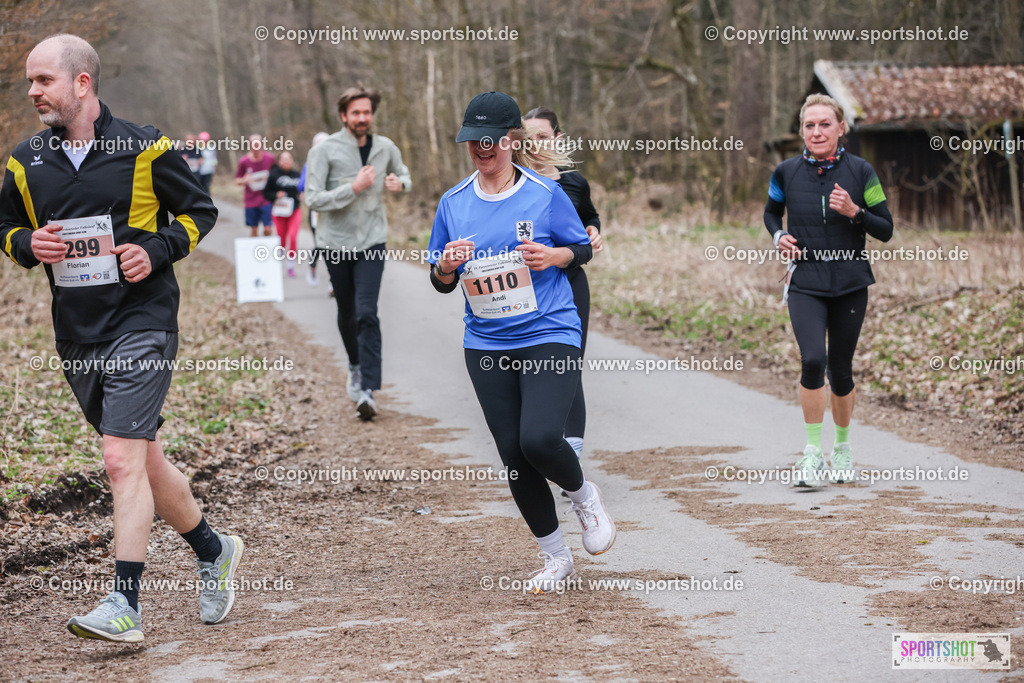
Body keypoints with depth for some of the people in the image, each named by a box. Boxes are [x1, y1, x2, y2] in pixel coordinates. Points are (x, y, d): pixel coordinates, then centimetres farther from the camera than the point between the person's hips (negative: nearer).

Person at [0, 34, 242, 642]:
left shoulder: (145, 148, -5)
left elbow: (199, 210, 5)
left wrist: (157, 250, -11)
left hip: (142, 323, -5)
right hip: (77, 335, 6)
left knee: (124, 461, -15)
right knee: (143, 458, 13)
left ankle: (125, 605, -14)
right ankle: (213, 551, 34)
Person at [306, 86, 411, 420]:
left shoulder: (385, 148, 3)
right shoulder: (325, 151, -9)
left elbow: (404, 176, 22)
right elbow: (313, 199, -15)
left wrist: (399, 183, -2)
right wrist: (353, 188, -23)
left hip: (372, 241, 0)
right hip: (336, 242, 0)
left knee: (367, 313, -13)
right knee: (347, 313, 13)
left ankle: (367, 390, -16)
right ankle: (355, 367, 40)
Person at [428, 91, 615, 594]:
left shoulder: (546, 194, -4)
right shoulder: (453, 204, 5)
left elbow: (583, 249, 8)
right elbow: (441, 284, 11)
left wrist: (552, 255, -13)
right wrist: (446, 264, -12)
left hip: (550, 336, -4)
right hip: (487, 347, 4)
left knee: (539, 438, -23)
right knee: (513, 456, 4)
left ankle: (583, 494, 11)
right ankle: (554, 557, 20)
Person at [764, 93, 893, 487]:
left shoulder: (860, 171, -3)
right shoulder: (786, 172, 1)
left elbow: (886, 230, 0)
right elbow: (771, 212, 20)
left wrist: (855, 212, -17)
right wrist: (778, 236, -1)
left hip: (850, 285, 0)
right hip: (805, 284, 0)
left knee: (840, 370, 6)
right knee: (813, 359, -21)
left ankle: (842, 446, 31)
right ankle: (813, 452, -10)